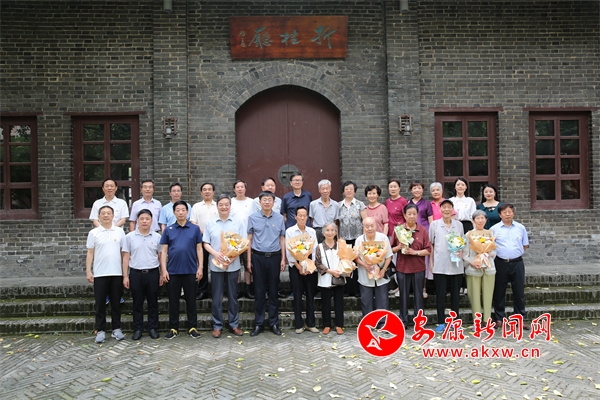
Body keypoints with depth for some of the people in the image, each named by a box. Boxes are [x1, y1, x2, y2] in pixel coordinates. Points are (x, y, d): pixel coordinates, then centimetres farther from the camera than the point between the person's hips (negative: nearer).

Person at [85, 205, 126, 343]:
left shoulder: (119, 231, 5)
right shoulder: (93, 233, 3)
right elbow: (90, 253, 4)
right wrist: (88, 271, -4)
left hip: (117, 273, 1)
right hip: (99, 274, -1)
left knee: (116, 302, 8)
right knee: (100, 303, 4)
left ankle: (116, 329, 18)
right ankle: (100, 330, 12)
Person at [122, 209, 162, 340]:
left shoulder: (157, 237, 3)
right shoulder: (129, 237, 2)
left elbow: (160, 256, 6)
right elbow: (126, 257, 3)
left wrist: (162, 274, 3)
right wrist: (125, 276, -1)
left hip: (153, 273, 0)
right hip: (136, 273, 0)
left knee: (153, 302, 7)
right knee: (137, 303, 8)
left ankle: (153, 328, 18)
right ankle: (138, 329, 18)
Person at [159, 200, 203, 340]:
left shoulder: (195, 229, 2)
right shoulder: (168, 230, 5)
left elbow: (199, 249, 3)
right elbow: (164, 251, 4)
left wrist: (200, 267, -3)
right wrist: (163, 270, -3)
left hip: (190, 271, -1)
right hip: (172, 271, 1)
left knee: (191, 300, 6)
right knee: (173, 301, 8)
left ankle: (192, 327, 17)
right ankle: (173, 328, 19)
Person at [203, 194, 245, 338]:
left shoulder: (238, 223, 3)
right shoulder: (210, 223, 4)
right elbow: (206, 244, 4)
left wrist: (234, 257, -14)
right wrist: (215, 253, -15)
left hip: (233, 265, 0)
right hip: (216, 265, 0)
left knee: (233, 296, 8)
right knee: (217, 297, 6)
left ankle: (234, 325, 20)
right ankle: (217, 326, 17)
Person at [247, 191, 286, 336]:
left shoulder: (279, 218, 3)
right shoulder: (253, 218, 1)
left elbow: (282, 239, 7)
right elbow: (249, 239, 4)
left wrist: (283, 259, 2)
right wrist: (249, 260, 1)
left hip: (274, 257, 1)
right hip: (258, 257, 0)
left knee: (273, 291, 8)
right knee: (259, 291, 5)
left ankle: (274, 323, 18)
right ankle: (258, 324, 15)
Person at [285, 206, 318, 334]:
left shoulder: (312, 231, 7)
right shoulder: (290, 231, -2)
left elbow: (315, 250, 3)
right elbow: (289, 251, -6)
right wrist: (299, 267, -11)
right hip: (295, 267, -2)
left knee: (310, 295, 6)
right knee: (297, 296, 2)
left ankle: (311, 324, 16)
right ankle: (299, 325, 12)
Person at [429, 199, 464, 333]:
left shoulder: (459, 224, 7)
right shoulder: (434, 224, 3)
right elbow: (430, 244, 6)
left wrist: (460, 251, -5)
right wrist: (431, 261, 1)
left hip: (456, 265, 2)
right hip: (439, 265, -1)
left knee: (455, 293, 8)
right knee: (440, 294, 2)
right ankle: (441, 322, 11)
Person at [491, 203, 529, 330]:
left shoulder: (520, 228, 6)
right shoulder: (494, 229, 0)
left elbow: (525, 245, 13)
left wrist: (515, 253, 3)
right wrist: (502, 253, -4)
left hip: (517, 263, 1)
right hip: (501, 263, -1)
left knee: (519, 292, 6)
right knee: (499, 292, 5)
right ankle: (499, 319, 15)